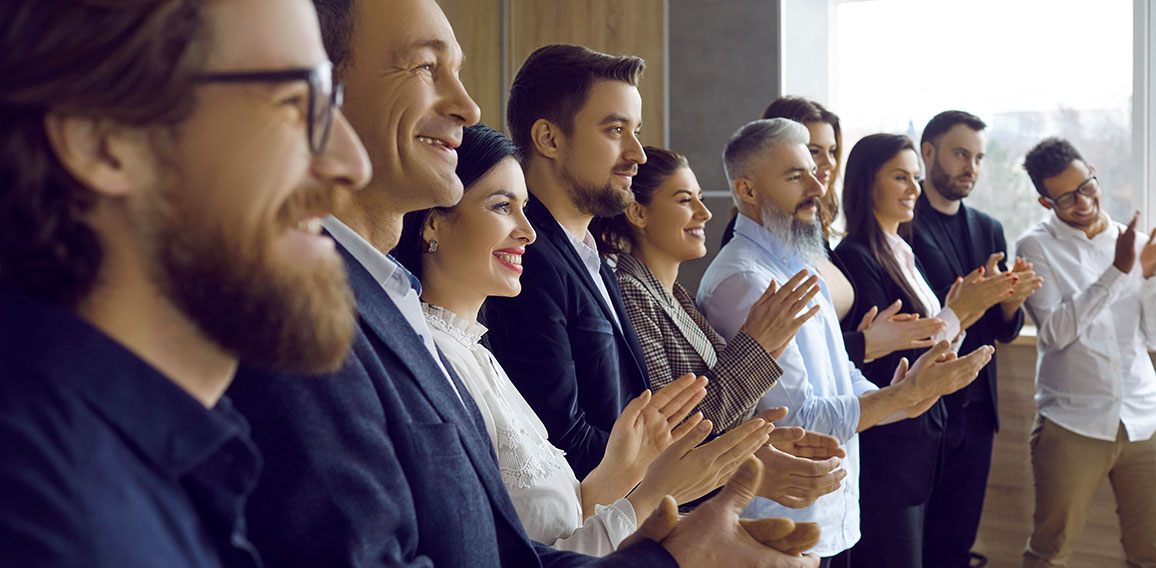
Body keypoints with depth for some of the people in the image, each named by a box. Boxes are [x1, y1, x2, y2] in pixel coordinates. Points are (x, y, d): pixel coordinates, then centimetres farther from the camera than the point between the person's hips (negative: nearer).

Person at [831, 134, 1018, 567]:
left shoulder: (904, 255, 13)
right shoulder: (855, 256, -15)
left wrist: (963, 316, -2)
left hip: (922, 440, 9)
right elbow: (882, 361, -19)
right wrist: (956, 311, -14)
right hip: (885, 447, -9)